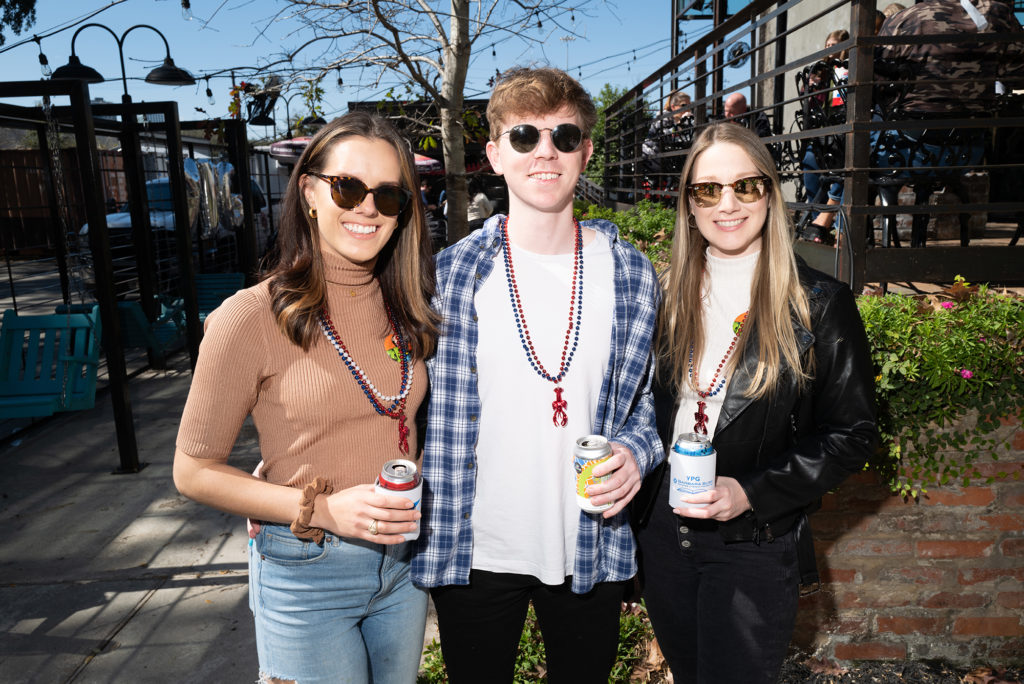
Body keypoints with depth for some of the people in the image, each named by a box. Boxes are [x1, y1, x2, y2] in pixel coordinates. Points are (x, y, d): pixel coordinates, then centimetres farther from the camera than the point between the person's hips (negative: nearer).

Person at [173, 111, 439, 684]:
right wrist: (321, 509, -21)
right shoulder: (253, 316, -15)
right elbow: (194, 470, -10)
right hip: (305, 571, -5)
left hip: (402, 562, 5)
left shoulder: (406, 308, 0)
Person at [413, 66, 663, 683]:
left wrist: (635, 451, -11)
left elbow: (650, 391, 9)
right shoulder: (448, 275, -7)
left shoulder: (631, 273, -2)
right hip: (473, 551, -1)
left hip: (593, 549, 2)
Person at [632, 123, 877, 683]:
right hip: (662, 532, 4)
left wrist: (752, 491, -19)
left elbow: (852, 435, -8)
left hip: (754, 546, -4)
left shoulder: (820, 306, -10)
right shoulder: (666, 295, 2)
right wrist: (638, 499, 0)